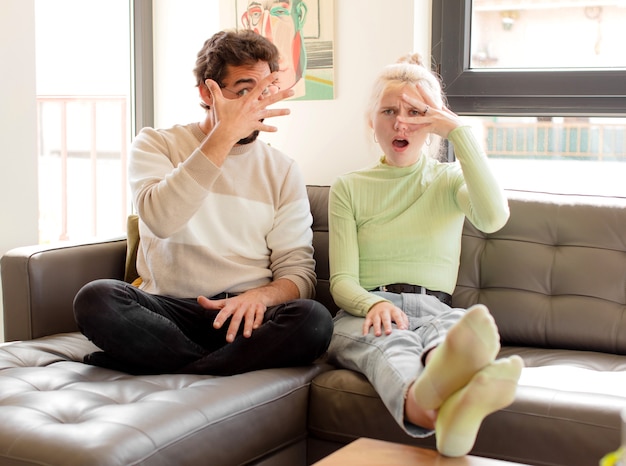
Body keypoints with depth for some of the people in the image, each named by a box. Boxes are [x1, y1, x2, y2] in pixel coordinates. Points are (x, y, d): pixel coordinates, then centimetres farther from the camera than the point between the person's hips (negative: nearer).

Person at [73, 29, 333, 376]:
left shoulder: (282, 171, 11)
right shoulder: (155, 145, 6)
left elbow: (298, 271, 4)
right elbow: (161, 218, -16)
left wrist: (261, 296, -19)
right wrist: (225, 135, -20)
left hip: (242, 316, 1)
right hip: (168, 312, -1)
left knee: (314, 320, -31)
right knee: (95, 298, -31)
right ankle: (234, 363, -21)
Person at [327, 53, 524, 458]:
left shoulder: (450, 180, 17)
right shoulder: (348, 188, 17)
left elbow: (494, 217, -10)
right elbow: (342, 282, 5)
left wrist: (459, 132, -9)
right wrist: (374, 303, -20)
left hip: (434, 309, 1)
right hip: (365, 314, 0)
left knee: (456, 324, -38)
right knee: (390, 339, -39)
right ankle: (425, 404, -76)